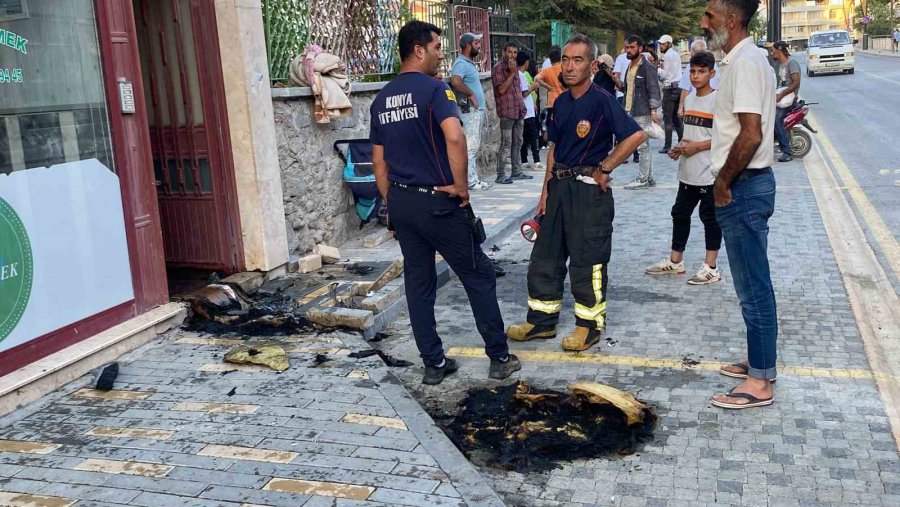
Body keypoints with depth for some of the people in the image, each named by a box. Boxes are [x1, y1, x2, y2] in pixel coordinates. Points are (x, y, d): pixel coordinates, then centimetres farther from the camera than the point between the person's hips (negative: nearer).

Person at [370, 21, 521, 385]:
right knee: (478, 277, 7)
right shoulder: (434, 88, -12)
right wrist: (461, 186, -18)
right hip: (437, 201, -7)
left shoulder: (381, 100, 11)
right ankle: (500, 358, 15)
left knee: (418, 284, 12)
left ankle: (434, 364, 19)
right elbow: (454, 136, -30)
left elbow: (379, 161, 13)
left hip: (401, 201, 7)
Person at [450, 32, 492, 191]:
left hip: (477, 111, 10)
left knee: (475, 146, 13)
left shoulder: (470, 63, 17)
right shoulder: (461, 63, -15)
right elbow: (456, 82, -33)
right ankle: (471, 181, -6)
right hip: (470, 111, -10)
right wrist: (471, 95, -23)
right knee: (470, 147, -8)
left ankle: (474, 178, 20)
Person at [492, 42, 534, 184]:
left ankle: (517, 172, 20)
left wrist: (522, 106, 18)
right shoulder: (499, 68, -9)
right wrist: (511, 73, -17)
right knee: (506, 145, -9)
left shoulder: (514, 67, 17)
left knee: (517, 143, 13)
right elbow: (502, 89, -17)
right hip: (507, 112, -8)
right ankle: (501, 175, -6)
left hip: (519, 111, 8)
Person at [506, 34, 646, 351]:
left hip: (588, 189, -8)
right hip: (559, 186, 8)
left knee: (587, 261, 2)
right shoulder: (561, 102, 10)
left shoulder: (602, 101, -13)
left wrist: (604, 169, -14)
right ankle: (542, 320, 25)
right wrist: (546, 190, 12)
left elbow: (636, 136, -19)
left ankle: (590, 325, 17)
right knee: (545, 255, 12)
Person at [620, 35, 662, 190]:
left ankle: (643, 179, -1)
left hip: (643, 113, -8)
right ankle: (649, 178, 17)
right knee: (644, 147, 12)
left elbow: (654, 90, -13)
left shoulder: (647, 67, -9)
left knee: (643, 146, -6)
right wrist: (626, 109, 20)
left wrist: (653, 111, -19)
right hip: (631, 113, 9)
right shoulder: (629, 67, 17)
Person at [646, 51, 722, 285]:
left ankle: (711, 268, 11)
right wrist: (680, 148, 4)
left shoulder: (717, 100, -12)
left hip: (709, 173, -8)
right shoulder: (689, 98, 12)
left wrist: (697, 146, -18)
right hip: (687, 172, 8)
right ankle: (675, 261, 27)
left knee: (710, 218, 2)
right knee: (679, 213, 14)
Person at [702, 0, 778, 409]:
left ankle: (760, 382, 7)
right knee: (753, 284, 18)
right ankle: (760, 362, 30)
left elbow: (751, 135, -26)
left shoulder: (744, 64, -18)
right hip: (746, 184, 11)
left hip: (743, 187, -11)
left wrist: (723, 182, -15)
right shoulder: (746, 60, 15)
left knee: (753, 287, -3)